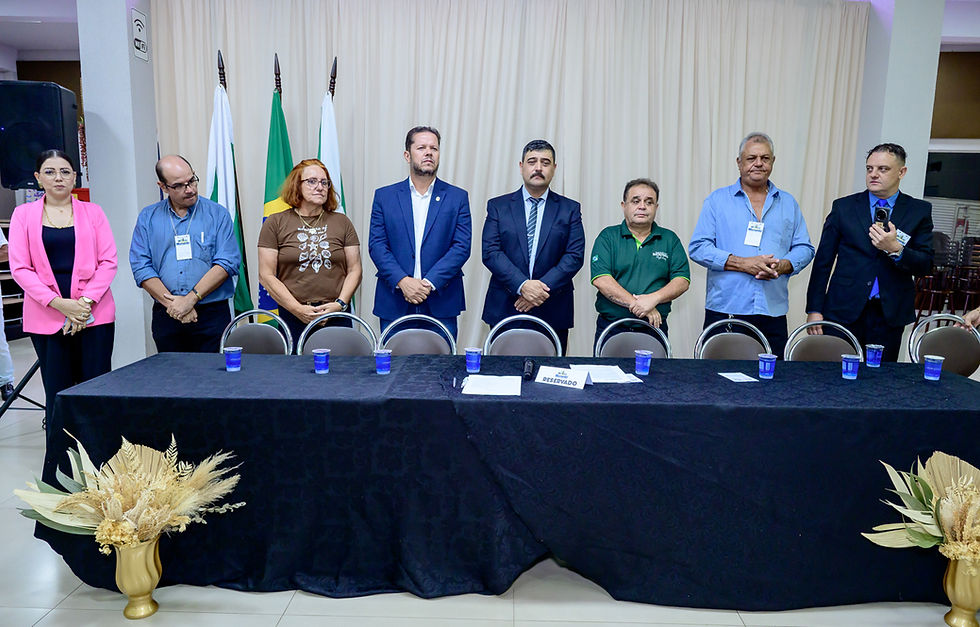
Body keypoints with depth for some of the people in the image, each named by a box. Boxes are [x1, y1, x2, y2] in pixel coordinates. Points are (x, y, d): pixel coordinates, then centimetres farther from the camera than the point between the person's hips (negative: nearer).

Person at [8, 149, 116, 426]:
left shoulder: (92, 212, 9)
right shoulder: (23, 214, 8)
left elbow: (108, 261, 3)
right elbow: (19, 268, 2)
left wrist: (85, 301, -10)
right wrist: (58, 303, -11)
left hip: (94, 314, 0)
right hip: (46, 317, 0)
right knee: (57, 394, 1)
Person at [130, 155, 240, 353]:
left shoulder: (217, 214, 4)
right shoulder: (148, 217, 10)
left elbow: (227, 262, -7)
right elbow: (141, 267, 2)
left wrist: (191, 298, -13)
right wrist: (171, 304, -10)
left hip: (212, 314, -2)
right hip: (166, 316, 2)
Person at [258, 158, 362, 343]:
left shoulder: (342, 222, 11)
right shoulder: (275, 223, 5)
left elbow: (354, 270, 8)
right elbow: (266, 275, 0)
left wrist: (340, 304, -8)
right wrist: (297, 309, -10)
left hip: (337, 315, 1)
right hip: (293, 319, -1)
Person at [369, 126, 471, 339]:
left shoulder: (457, 197, 6)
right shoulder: (384, 196, 8)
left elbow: (462, 247, -2)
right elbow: (376, 244, 1)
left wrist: (429, 283, -13)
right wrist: (402, 281, -14)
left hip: (441, 304, 0)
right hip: (394, 303, 1)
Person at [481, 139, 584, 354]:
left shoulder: (570, 209, 8)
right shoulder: (498, 206, 7)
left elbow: (575, 256, -1)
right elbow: (490, 252, -3)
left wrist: (544, 288, -14)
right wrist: (522, 285, -16)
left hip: (553, 312, 1)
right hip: (505, 310, 0)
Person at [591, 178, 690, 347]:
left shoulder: (669, 239, 10)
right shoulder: (608, 237, 4)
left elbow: (682, 281, 1)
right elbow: (601, 280, -9)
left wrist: (653, 299, -16)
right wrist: (636, 304, -16)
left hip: (655, 327, 1)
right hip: (611, 328, -1)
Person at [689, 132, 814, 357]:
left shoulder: (788, 203, 16)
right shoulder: (717, 200, 6)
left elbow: (805, 248, 15)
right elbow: (698, 247, -3)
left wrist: (782, 265, -7)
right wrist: (742, 263, -13)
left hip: (773, 314, 3)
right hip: (725, 311, -3)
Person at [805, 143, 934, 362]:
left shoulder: (919, 211, 6)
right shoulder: (844, 207, 5)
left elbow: (925, 266, 3)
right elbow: (823, 260, 4)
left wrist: (896, 250, -18)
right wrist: (814, 309, -2)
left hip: (890, 315, 1)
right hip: (844, 311, -1)